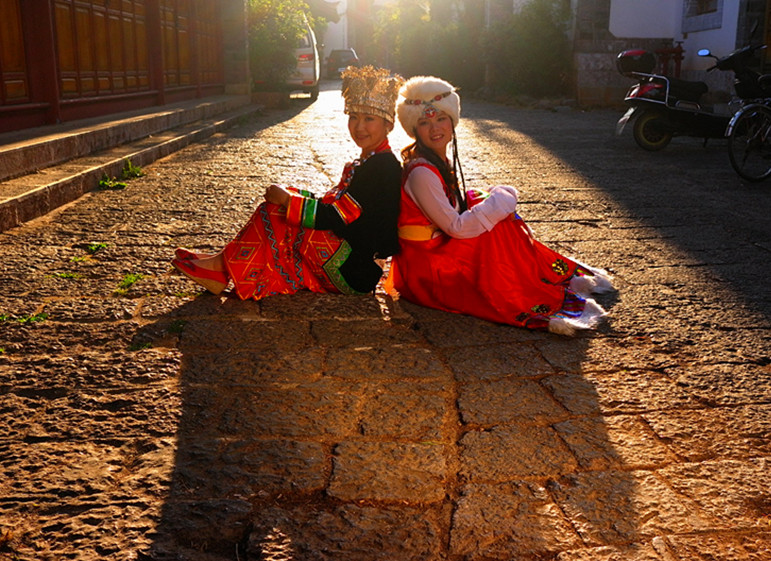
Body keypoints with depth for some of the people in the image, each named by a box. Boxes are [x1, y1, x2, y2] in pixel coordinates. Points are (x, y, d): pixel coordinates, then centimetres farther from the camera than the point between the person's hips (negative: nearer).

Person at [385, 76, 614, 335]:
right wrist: (498, 202, -15)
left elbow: (454, 208, 12)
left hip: (440, 247, 9)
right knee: (499, 223, -18)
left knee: (499, 214, 0)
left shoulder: (440, 162, 8)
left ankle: (563, 275, 6)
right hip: (423, 265, -9)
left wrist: (487, 198, -4)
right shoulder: (421, 172, -22)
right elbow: (454, 226, -22)